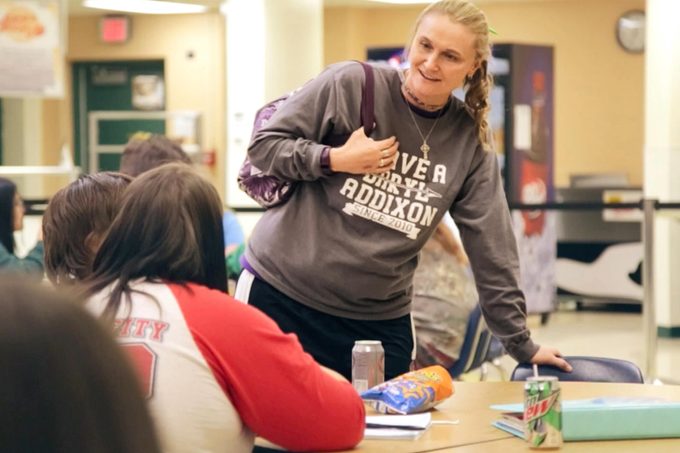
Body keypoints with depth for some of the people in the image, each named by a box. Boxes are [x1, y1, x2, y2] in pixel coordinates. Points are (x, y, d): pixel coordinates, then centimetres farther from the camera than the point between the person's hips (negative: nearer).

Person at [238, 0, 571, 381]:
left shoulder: (471, 142, 0)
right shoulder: (350, 85, -8)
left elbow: (491, 248, 4)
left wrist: (521, 344, 5)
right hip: (279, 293, -2)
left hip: (380, 321, 2)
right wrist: (336, 160, -19)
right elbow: (264, 146, -3)